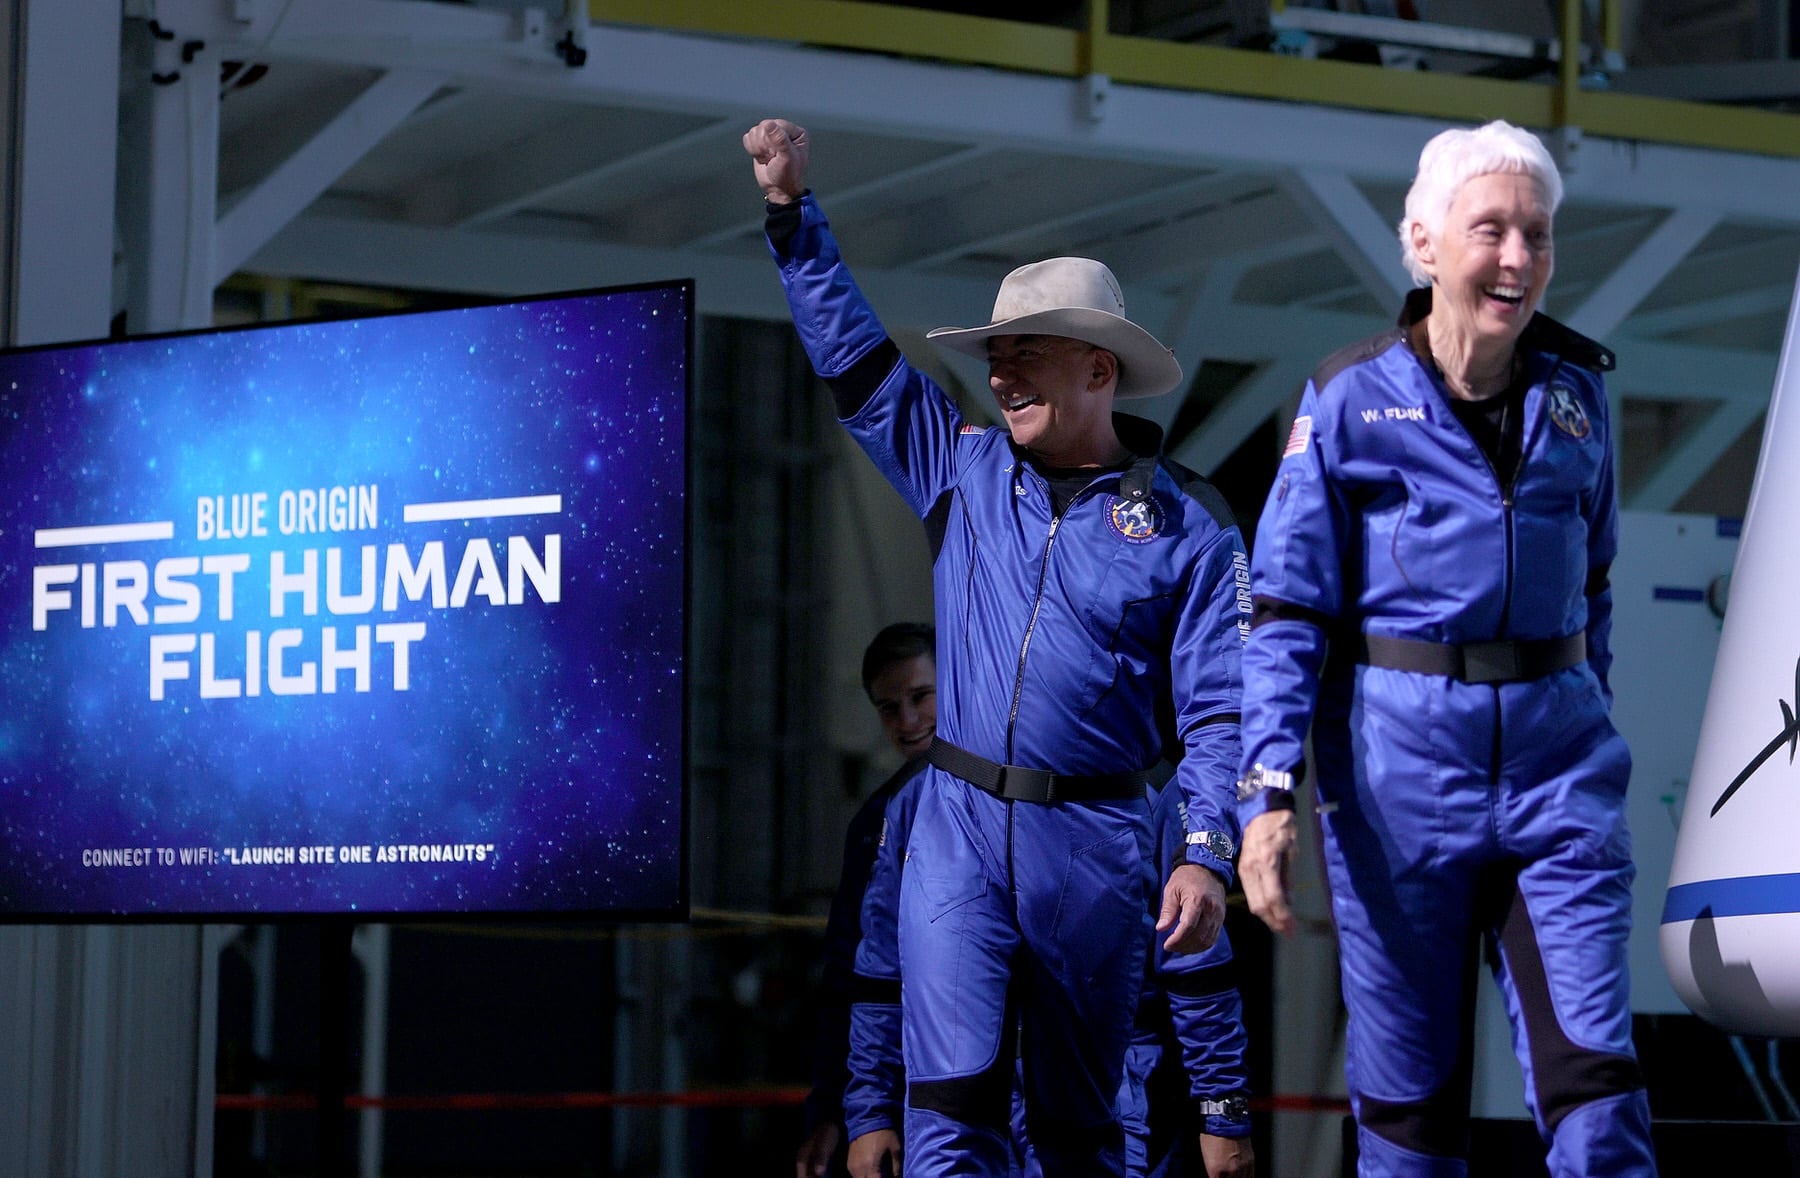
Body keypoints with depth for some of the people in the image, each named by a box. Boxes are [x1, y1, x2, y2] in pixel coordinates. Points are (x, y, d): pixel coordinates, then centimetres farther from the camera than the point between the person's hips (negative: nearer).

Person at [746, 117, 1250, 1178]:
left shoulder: (1185, 526, 1)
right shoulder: (961, 468, 10)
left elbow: (1220, 710, -3)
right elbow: (854, 354, 15)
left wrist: (1207, 855, -14)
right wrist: (795, 215, 9)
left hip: (1094, 841, -2)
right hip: (958, 826, 2)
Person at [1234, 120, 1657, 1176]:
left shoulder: (1575, 391, 6)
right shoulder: (1352, 403, -4)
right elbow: (1288, 611, -5)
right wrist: (1268, 790, -14)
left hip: (1556, 758, 2)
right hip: (1400, 772, -2)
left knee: (1595, 1072, -7)